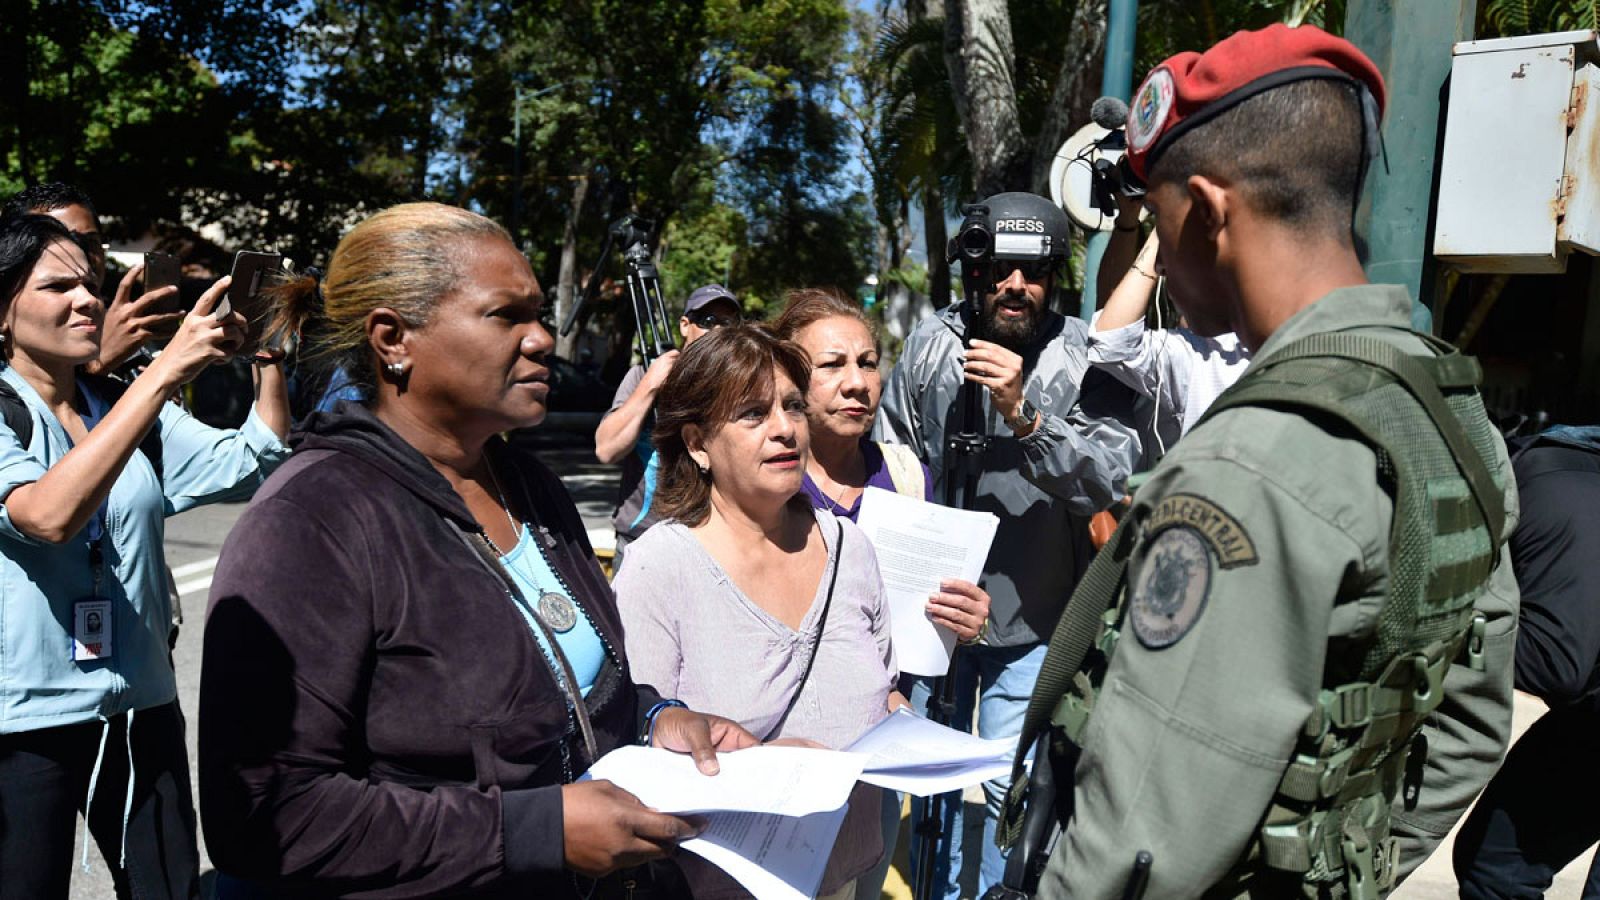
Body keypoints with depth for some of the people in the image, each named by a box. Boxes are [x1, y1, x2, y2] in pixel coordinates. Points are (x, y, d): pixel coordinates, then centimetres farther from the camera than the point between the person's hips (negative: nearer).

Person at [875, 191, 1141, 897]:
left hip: (1030, 620, -3)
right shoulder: (932, 343, -4)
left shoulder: (1086, 357, -12)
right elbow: (888, 460, 7)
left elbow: (1111, 478, -23)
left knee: (1014, 792, 5)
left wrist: (1024, 415, -34)